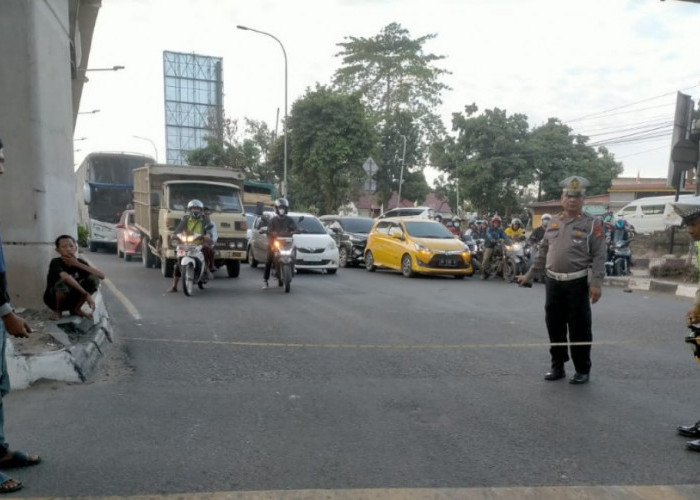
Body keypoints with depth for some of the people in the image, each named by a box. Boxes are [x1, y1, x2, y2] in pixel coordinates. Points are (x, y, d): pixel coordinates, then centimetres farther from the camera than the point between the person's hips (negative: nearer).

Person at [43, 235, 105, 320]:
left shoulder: (79, 262, -7)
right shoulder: (56, 262, -21)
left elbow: (102, 275, -20)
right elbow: (66, 277, -42)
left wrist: (78, 264, -25)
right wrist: (86, 294, -45)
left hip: (72, 299, 4)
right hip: (53, 299, -4)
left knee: (93, 279, -17)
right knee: (64, 281, -34)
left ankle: (76, 308, -1)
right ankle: (57, 310, -9)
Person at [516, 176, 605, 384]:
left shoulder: (592, 224, -2)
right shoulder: (553, 222, 11)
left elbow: (599, 256, -8)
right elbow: (543, 252, 17)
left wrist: (596, 283, -17)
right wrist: (529, 274, 15)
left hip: (577, 283, -5)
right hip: (552, 282, 5)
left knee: (579, 328, 2)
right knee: (554, 326, 11)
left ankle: (582, 370, 15)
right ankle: (558, 366, 24)